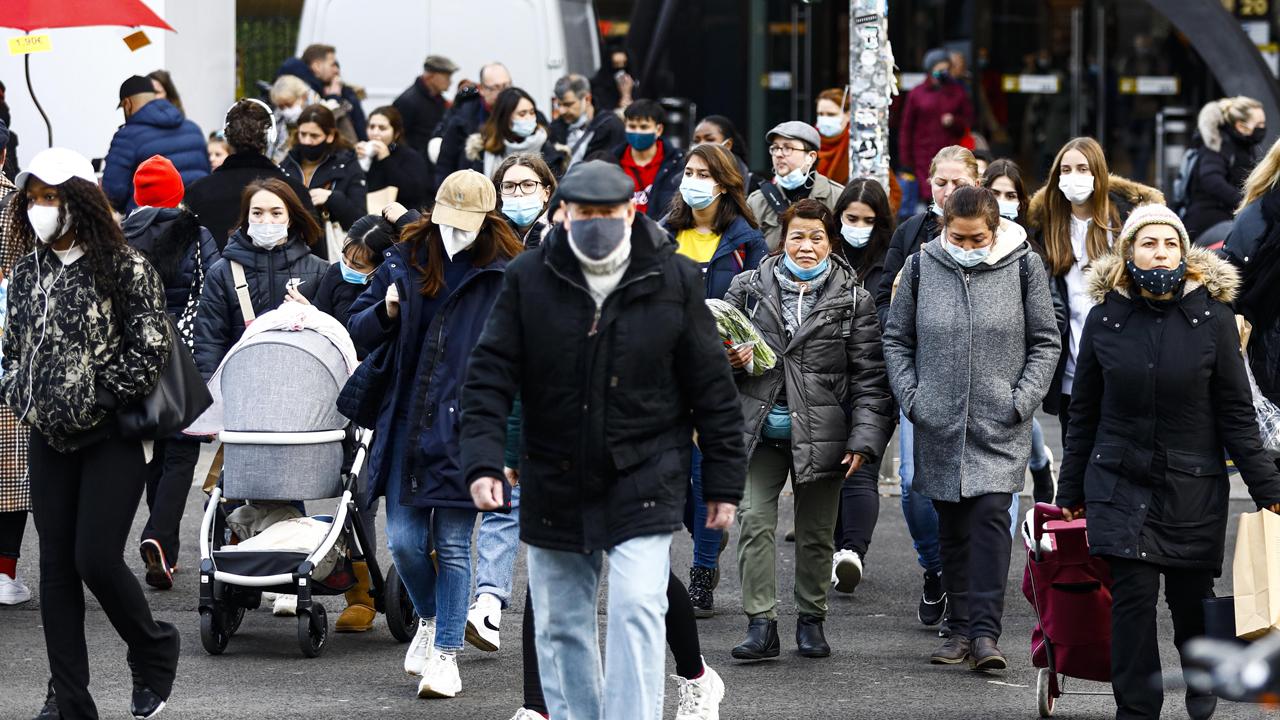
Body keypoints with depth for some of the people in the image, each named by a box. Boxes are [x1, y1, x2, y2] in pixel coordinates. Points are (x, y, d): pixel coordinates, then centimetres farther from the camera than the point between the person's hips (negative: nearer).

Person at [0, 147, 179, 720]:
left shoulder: (125, 269, -8)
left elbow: (149, 354, -13)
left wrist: (91, 402, -14)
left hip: (114, 436, -6)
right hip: (49, 441, 6)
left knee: (95, 559, -13)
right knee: (56, 566, 3)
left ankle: (154, 652, 16)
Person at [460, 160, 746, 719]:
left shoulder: (673, 280, -4)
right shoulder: (528, 279, -3)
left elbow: (712, 389, 1)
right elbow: (490, 376, -5)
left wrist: (723, 484, 1)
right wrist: (482, 463, -18)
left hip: (643, 480, -2)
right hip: (554, 484, 2)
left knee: (636, 610, -14)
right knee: (561, 625, 10)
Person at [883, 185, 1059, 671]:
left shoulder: (1023, 265, 0)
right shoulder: (923, 266, 3)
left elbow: (1045, 342, 6)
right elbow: (896, 338, 12)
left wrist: (1023, 399, -5)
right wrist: (910, 397, 0)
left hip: (1000, 427, -2)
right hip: (939, 424, 2)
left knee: (991, 515, -13)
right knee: (952, 526, 7)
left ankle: (986, 632, -14)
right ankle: (961, 628, 16)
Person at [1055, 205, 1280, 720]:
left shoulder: (1211, 317, -3)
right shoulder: (1106, 317, 0)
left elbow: (1236, 413, 0)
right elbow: (1084, 412, 8)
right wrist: (1071, 492, 10)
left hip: (1193, 485, 0)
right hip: (1121, 484, 0)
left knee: (1191, 597, 6)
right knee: (1132, 595, -8)